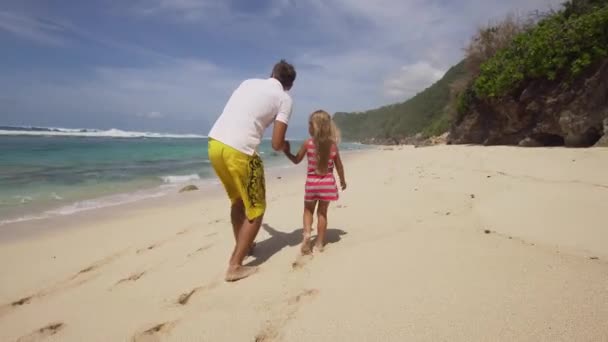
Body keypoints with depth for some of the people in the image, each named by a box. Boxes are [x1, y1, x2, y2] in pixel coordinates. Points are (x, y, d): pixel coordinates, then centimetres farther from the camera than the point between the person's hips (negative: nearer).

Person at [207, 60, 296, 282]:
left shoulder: (249, 82, 20)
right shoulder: (284, 99, 4)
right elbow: (276, 144, -1)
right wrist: (284, 146, 22)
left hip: (215, 143, 7)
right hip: (239, 151, -6)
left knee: (237, 200, 26)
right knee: (256, 208, 11)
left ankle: (242, 245, 41)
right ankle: (235, 266, 11)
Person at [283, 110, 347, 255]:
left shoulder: (308, 143, -8)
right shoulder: (333, 144, -3)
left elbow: (296, 160, 3)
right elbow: (339, 166, 4)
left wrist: (287, 151, 18)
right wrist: (342, 180, 18)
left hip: (312, 182, -1)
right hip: (328, 182, 1)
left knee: (308, 210, 18)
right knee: (322, 212, 12)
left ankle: (307, 233, -5)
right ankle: (319, 243, 16)